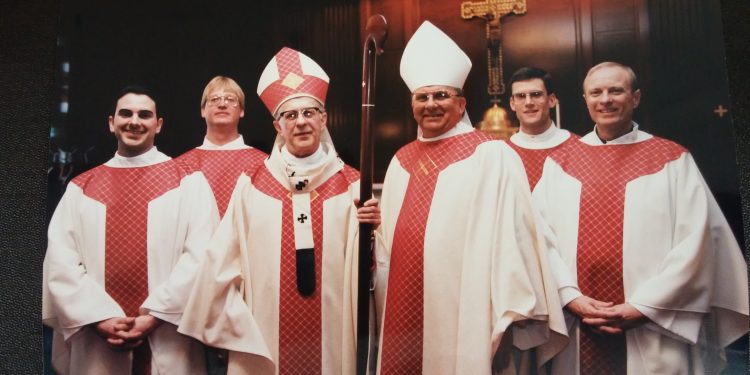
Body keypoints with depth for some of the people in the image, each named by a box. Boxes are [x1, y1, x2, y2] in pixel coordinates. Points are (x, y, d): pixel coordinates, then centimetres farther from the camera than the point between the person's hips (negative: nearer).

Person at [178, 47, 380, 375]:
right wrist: (235, 324, -4)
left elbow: (362, 263, -4)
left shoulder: (351, 185, -2)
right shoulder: (253, 186, -2)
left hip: (331, 333, 0)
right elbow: (223, 262, 0)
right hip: (263, 336, 0)